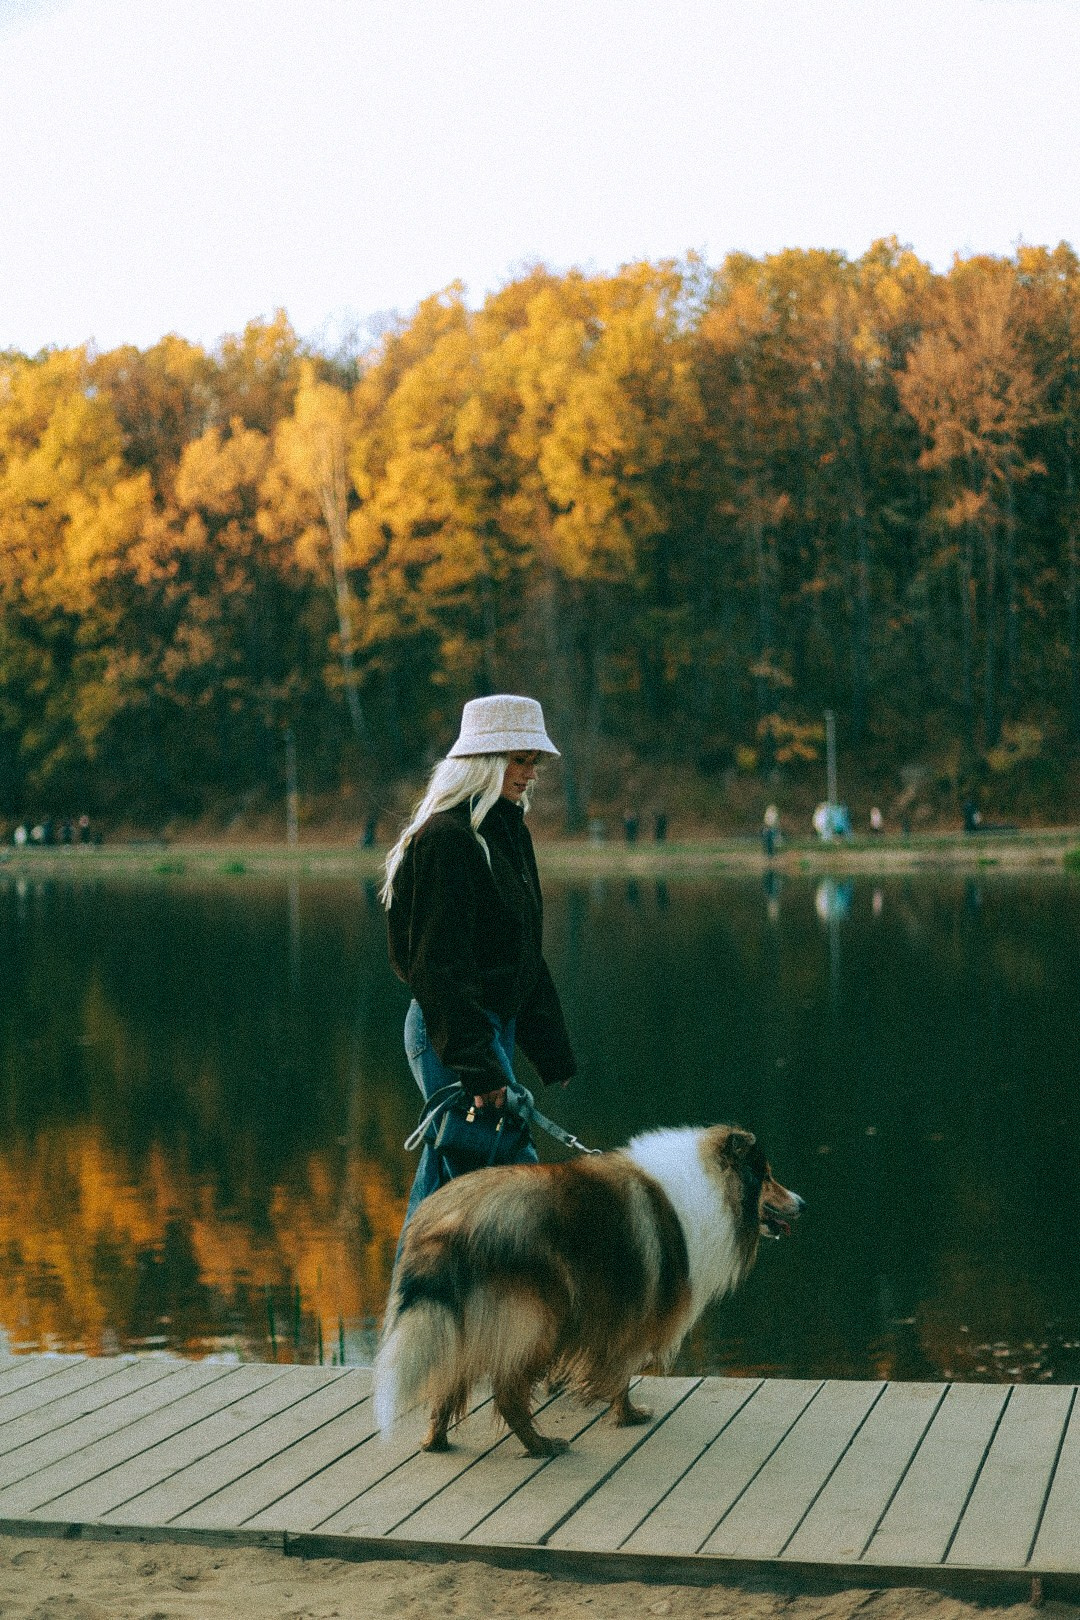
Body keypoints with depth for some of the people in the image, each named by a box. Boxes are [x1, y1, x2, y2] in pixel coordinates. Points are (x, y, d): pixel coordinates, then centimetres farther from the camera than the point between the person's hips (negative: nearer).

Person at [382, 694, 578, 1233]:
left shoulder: (509, 832, 15)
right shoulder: (447, 839, -15)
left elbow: (525, 955, 20)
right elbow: (442, 965, -20)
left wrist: (551, 1048, 18)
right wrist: (480, 1068, -24)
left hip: (496, 1023, 9)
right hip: (452, 1033, -9)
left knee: (442, 1181, 12)